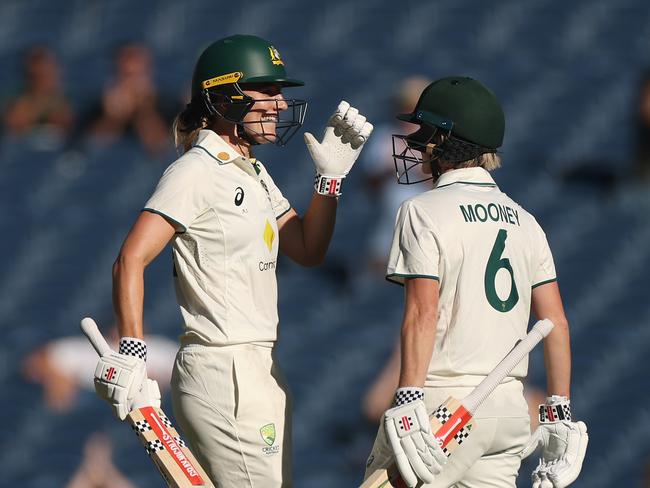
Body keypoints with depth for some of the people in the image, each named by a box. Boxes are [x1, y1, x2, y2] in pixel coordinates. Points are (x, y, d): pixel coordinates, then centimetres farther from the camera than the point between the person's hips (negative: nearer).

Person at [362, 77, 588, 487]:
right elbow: (556, 323, 10)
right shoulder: (523, 220, 14)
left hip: (444, 397, -6)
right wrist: (559, 413, 13)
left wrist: (408, 402, -19)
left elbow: (423, 313, -15)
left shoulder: (424, 212, -5)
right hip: (510, 405, 6)